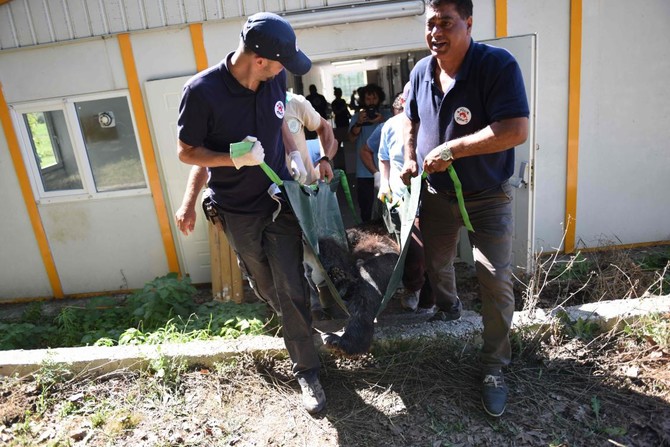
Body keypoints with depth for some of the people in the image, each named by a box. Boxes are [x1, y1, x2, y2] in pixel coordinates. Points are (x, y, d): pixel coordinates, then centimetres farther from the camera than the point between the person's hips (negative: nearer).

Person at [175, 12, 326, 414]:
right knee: (264, 286, 18)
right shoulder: (202, 91, -22)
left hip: (280, 199, 2)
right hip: (237, 210, -1)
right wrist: (235, 159, -27)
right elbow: (188, 152, -10)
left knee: (291, 287, -1)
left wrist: (292, 152, -5)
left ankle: (307, 370, 16)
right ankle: (294, 322, 51)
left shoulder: (275, 80, -9)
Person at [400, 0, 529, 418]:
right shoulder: (421, 71, 0)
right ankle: (448, 308, 52)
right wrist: (410, 160, -1)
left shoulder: (498, 64, -19)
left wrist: (451, 149, -28)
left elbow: (517, 130, -29)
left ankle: (495, 367, 13)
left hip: (488, 195, -5)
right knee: (436, 263, 19)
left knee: (496, 278, -7)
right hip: (436, 192, 5)